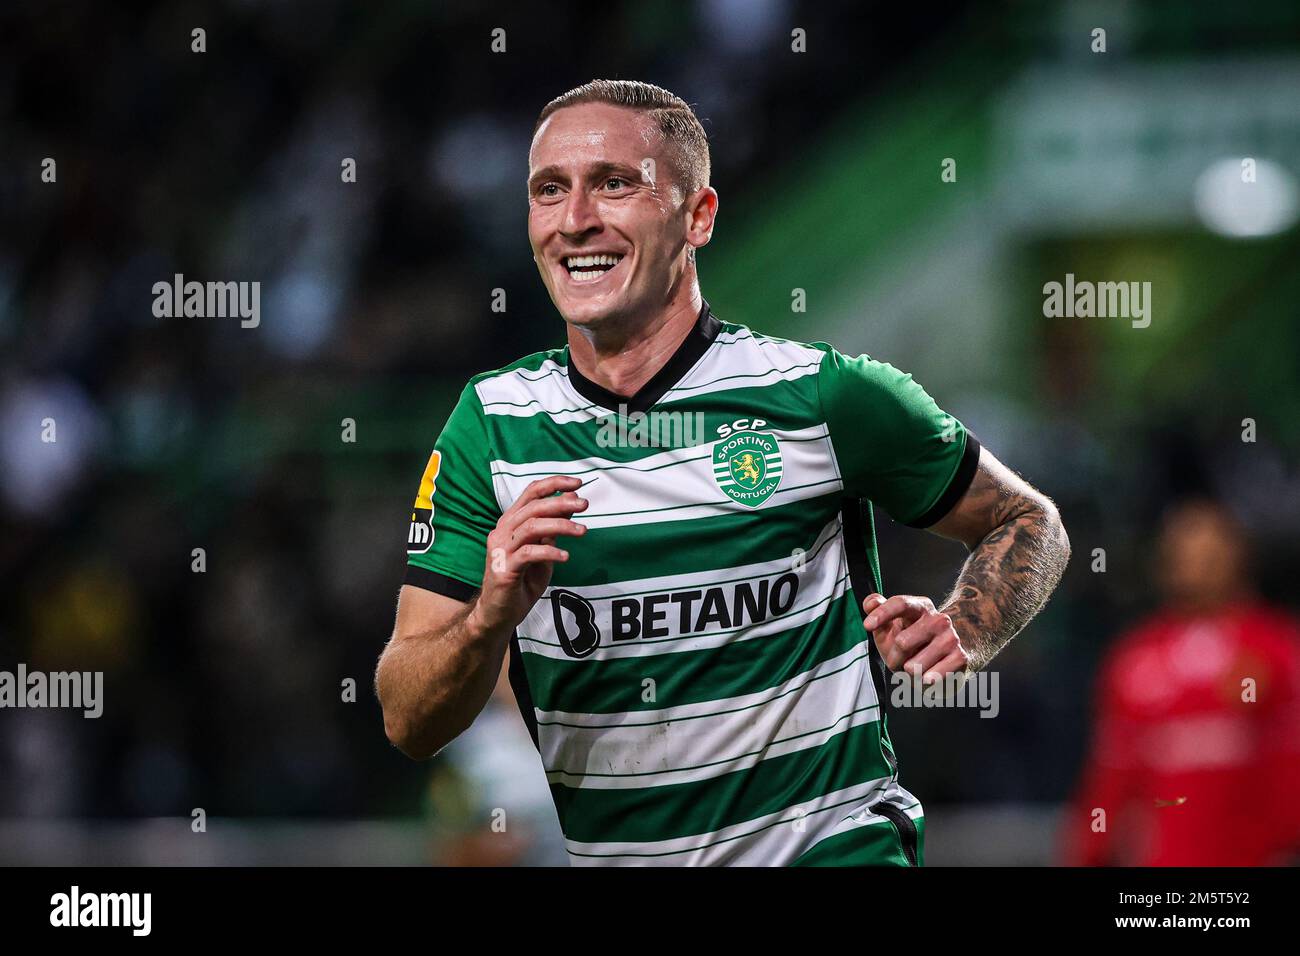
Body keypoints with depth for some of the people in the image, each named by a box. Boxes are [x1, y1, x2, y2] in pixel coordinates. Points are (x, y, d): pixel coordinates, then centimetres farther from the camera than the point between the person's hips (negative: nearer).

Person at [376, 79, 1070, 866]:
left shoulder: (824, 394, -5)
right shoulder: (492, 424, 1)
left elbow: (1028, 524, 9)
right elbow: (410, 725, -2)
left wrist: (958, 635, -11)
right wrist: (489, 617, -21)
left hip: (830, 840, -8)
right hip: (603, 852, 8)